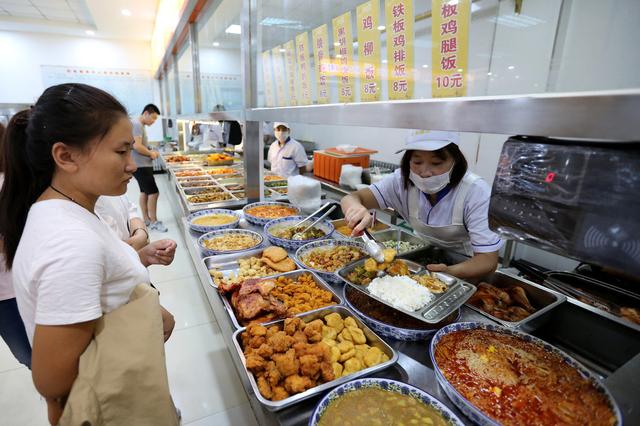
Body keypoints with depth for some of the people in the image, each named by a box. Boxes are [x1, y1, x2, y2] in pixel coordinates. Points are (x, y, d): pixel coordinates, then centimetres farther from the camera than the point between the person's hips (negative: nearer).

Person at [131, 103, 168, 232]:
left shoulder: (139, 125, 15)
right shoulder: (137, 124, -16)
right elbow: (137, 146, -24)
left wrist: (150, 152, 6)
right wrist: (151, 153, -11)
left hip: (143, 164, 11)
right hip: (141, 165, -11)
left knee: (144, 192, 14)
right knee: (153, 192, -9)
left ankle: (146, 219, 22)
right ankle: (154, 222, -2)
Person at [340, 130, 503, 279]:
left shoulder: (475, 192, -25)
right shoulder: (402, 180, -17)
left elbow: (488, 260, -25)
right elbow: (351, 198, -23)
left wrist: (448, 272, -45)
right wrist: (355, 209, -47)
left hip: (462, 265, -2)